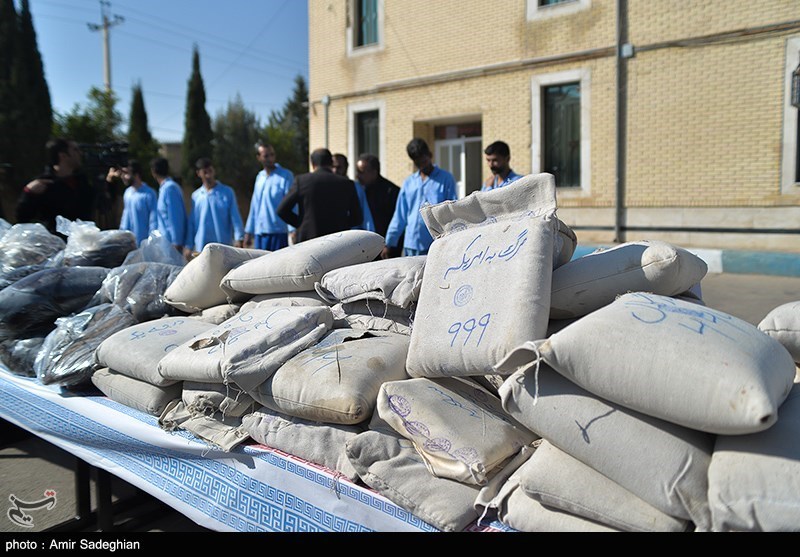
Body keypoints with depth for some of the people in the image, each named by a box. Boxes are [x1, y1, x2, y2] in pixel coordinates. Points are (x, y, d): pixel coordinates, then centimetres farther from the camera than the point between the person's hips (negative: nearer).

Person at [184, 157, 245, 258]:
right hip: (201, 248, 2)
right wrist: (188, 246, 9)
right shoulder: (195, 196, 9)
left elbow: (235, 217, -1)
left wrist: (239, 239, -12)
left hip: (224, 246, -2)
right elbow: (191, 223, 12)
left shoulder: (227, 192, 2)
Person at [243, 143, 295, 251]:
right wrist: (249, 231, 17)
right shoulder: (259, 176, 14)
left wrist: (293, 230, -20)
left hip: (278, 231, -6)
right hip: (259, 232, 6)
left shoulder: (286, 175, -4)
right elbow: (254, 206, 19)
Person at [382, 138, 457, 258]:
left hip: (436, 245, -4)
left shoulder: (446, 179, 3)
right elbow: (399, 216, 15)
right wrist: (389, 243, 11)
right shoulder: (408, 183, 14)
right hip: (411, 245, 4)